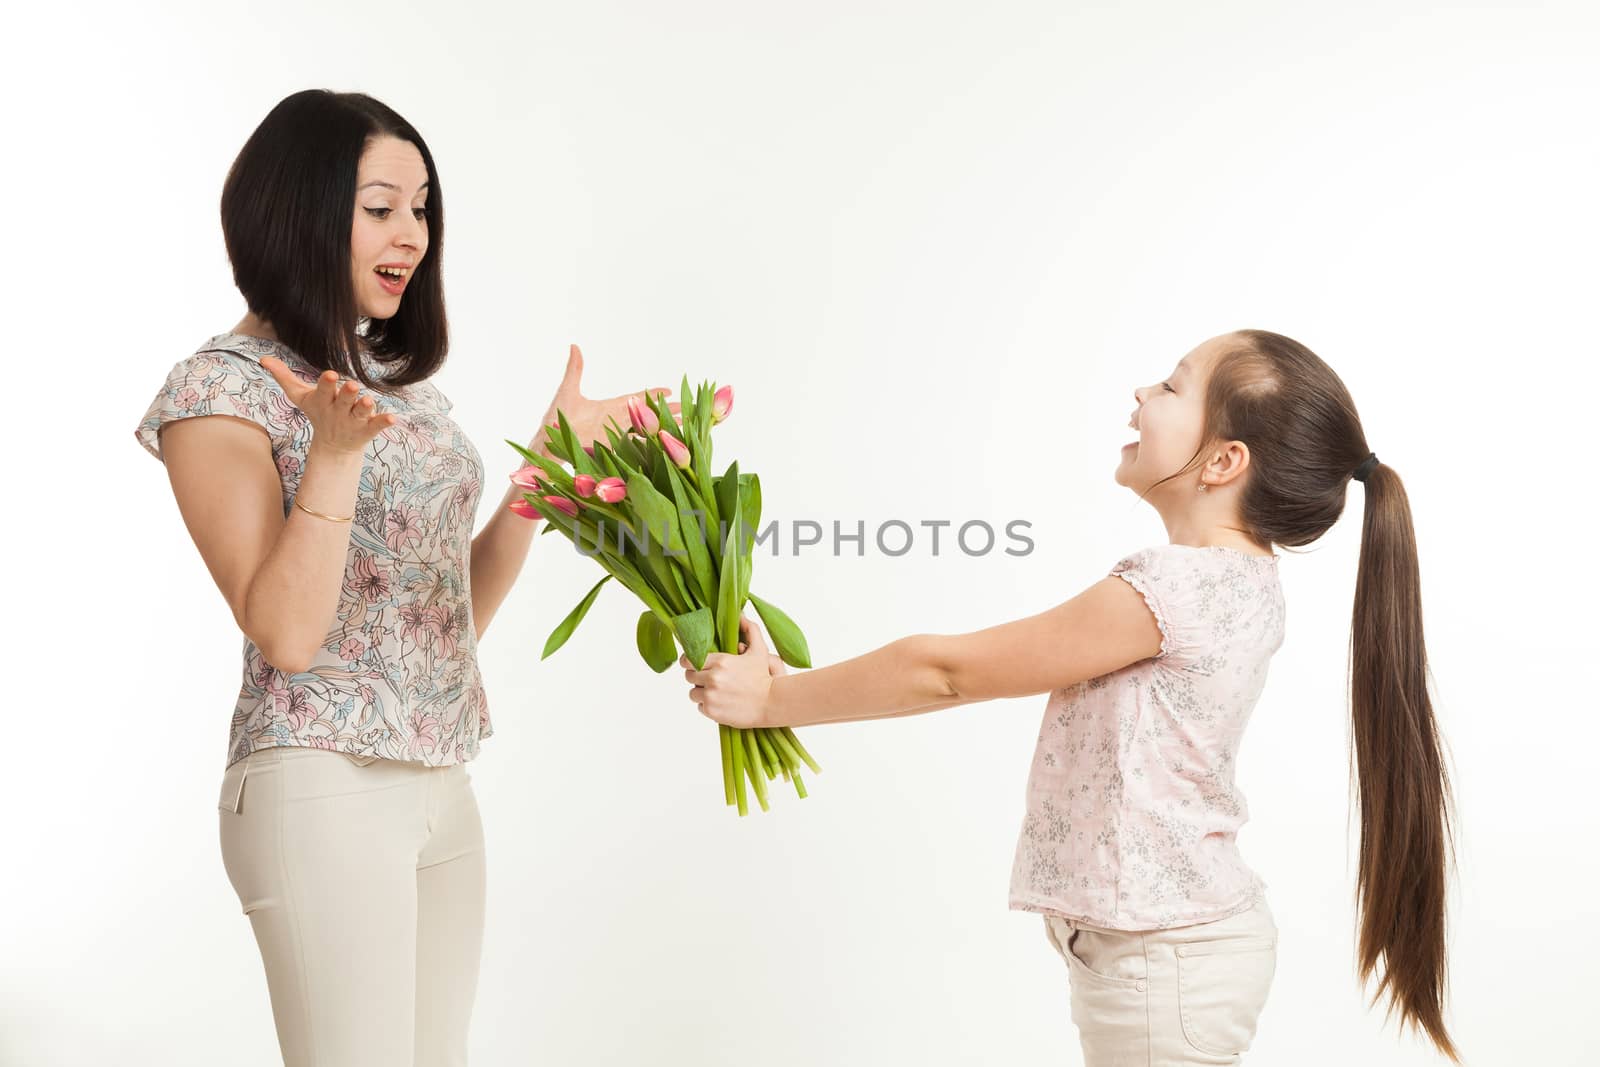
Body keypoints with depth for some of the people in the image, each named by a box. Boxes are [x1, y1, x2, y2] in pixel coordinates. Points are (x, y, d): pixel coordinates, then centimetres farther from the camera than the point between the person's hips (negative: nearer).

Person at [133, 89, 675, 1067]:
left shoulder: (403, 381, 12)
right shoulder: (224, 387, -8)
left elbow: (456, 616, 11)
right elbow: (287, 635, -16)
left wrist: (548, 461, 4)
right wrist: (335, 448, -24)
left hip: (443, 783, 7)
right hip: (322, 789, -7)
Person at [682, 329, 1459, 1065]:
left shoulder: (1176, 587, -24)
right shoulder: (1236, 580, 5)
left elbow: (949, 670, -17)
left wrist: (772, 700, -6)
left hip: (1162, 959, -9)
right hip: (1174, 941, 9)